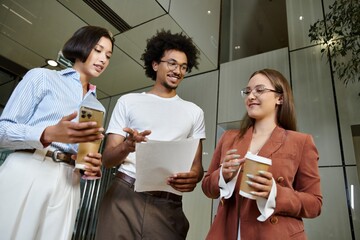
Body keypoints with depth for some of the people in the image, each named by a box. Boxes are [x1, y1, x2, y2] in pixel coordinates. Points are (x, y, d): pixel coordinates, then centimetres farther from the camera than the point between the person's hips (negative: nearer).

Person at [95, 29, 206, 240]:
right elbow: (107, 159, 3)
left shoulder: (194, 112, 12)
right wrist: (126, 147, -20)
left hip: (168, 205, 2)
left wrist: (194, 176, -15)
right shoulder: (128, 101, 7)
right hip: (123, 196, -1)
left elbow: (197, 164, 10)